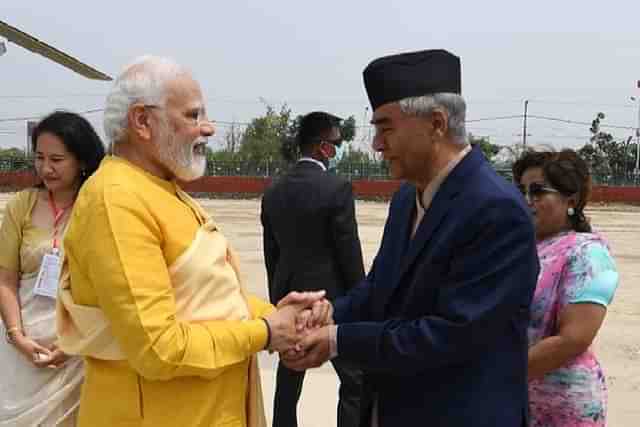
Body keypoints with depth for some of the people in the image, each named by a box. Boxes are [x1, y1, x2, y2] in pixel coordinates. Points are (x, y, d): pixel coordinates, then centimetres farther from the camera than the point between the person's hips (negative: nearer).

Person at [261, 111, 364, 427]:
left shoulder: (273, 193, 3)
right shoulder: (338, 188, -15)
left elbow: (271, 255, 8)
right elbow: (349, 253, -13)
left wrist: (278, 300, 18)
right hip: (332, 298, -6)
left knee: (288, 381, 16)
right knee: (354, 381, 6)